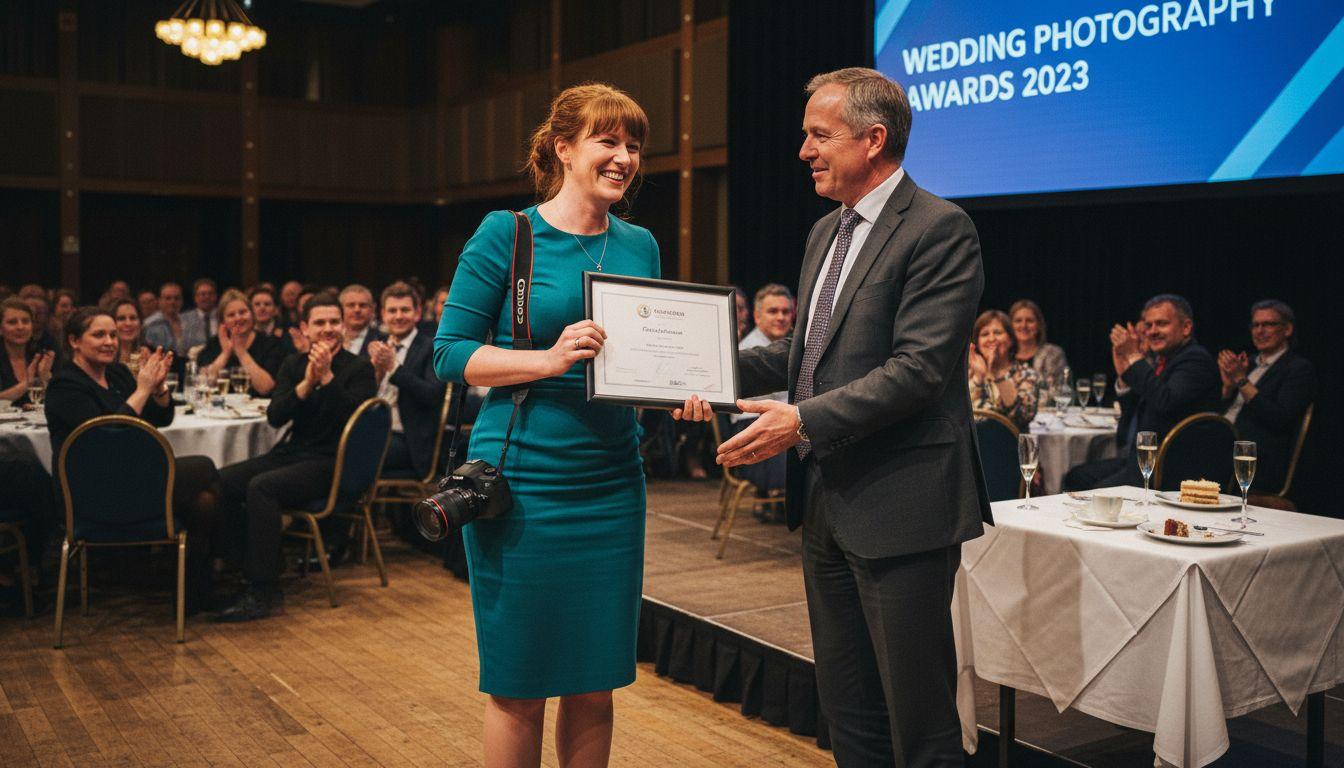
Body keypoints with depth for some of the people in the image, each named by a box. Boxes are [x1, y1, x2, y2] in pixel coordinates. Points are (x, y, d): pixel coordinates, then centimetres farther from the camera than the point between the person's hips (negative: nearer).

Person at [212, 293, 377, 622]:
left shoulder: (360, 369, -1)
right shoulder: (293, 365, 13)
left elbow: (351, 418, -17)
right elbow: (275, 417, -1)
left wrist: (327, 376, -21)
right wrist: (307, 382, -15)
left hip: (331, 463, -6)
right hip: (291, 453, 6)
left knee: (261, 487, -30)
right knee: (219, 482, -13)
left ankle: (262, 592, -24)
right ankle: (254, 566, -1)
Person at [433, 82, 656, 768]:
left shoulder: (639, 246, 9)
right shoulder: (505, 235, -5)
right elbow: (450, 355, -7)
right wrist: (548, 359, -21)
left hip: (611, 483, 5)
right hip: (524, 482, -4)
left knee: (594, 684, 12)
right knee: (519, 687, 6)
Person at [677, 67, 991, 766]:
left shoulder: (939, 229, -12)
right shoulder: (826, 231, 16)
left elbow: (917, 367, -20)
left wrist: (804, 420, -24)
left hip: (898, 506, -8)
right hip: (825, 502, 9)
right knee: (847, 708, 18)